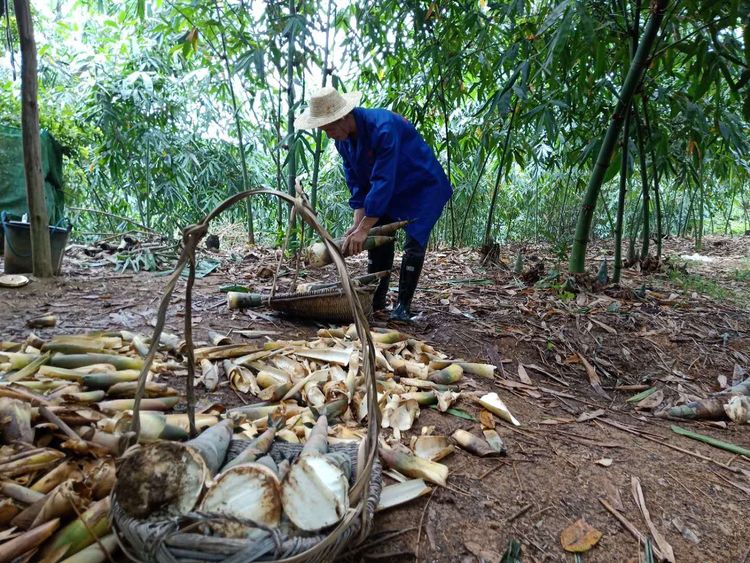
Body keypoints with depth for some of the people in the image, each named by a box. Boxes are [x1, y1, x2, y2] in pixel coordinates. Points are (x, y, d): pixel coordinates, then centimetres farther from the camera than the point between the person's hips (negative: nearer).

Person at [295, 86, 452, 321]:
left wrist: (363, 229, -36)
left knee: (414, 242, -16)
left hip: (423, 186, -8)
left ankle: (403, 305, -7)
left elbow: (383, 181, -38)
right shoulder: (342, 139, -9)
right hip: (388, 189, 8)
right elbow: (356, 182, -3)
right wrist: (358, 222, -15)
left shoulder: (383, 128, -35)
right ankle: (376, 301, 12)